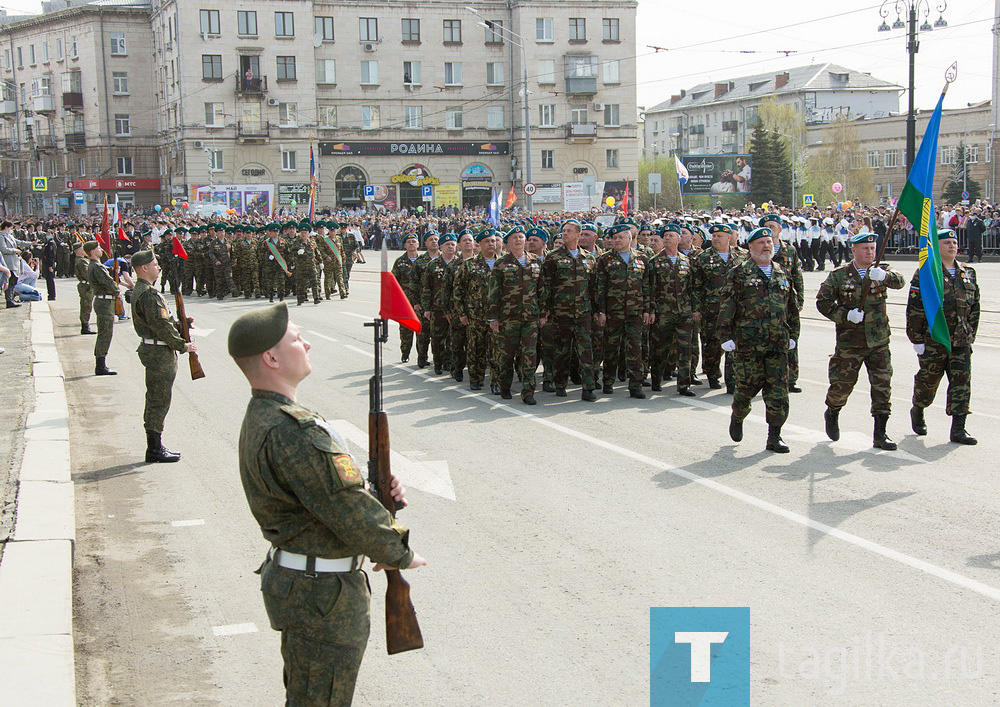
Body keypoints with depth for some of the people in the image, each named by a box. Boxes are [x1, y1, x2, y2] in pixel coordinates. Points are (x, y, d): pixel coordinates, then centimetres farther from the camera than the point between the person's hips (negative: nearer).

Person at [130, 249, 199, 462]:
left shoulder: (141, 290, 13)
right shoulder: (148, 294, -20)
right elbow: (161, 327, -21)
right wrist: (183, 346, -13)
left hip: (152, 349, 11)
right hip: (159, 353, -11)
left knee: (156, 401, 16)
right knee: (159, 401, -3)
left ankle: (155, 446, 24)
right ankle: (155, 450, 3)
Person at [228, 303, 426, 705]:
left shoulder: (262, 416, 7)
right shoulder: (290, 431, -29)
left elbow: (333, 484, 11)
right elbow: (348, 511, -25)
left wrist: (378, 493, -5)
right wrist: (400, 554, -10)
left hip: (294, 578, 11)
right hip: (323, 596, -10)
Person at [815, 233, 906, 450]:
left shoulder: (881, 271, 4)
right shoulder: (839, 275, -1)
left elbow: (899, 281, -15)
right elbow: (822, 301, -2)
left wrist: (885, 276, -37)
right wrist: (845, 315, -15)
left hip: (879, 342, 2)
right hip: (850, 341, -2)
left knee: (883, 385, -3)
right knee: (843, 383, 5)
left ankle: (880, 434, 5)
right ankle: (832, 413, 37)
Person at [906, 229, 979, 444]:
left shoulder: (967, 273, 12)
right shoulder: (925, 273, -6)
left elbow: (974, 307, 18)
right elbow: (914, 309, -9)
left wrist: (970, 335, 13)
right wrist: (917, 339, -12)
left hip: (961, 340, 5)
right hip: (933, 339, -4)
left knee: (962, 381, -3)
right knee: (928, 380, 7)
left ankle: (958, 429, -1)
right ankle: (917, 411, 35)